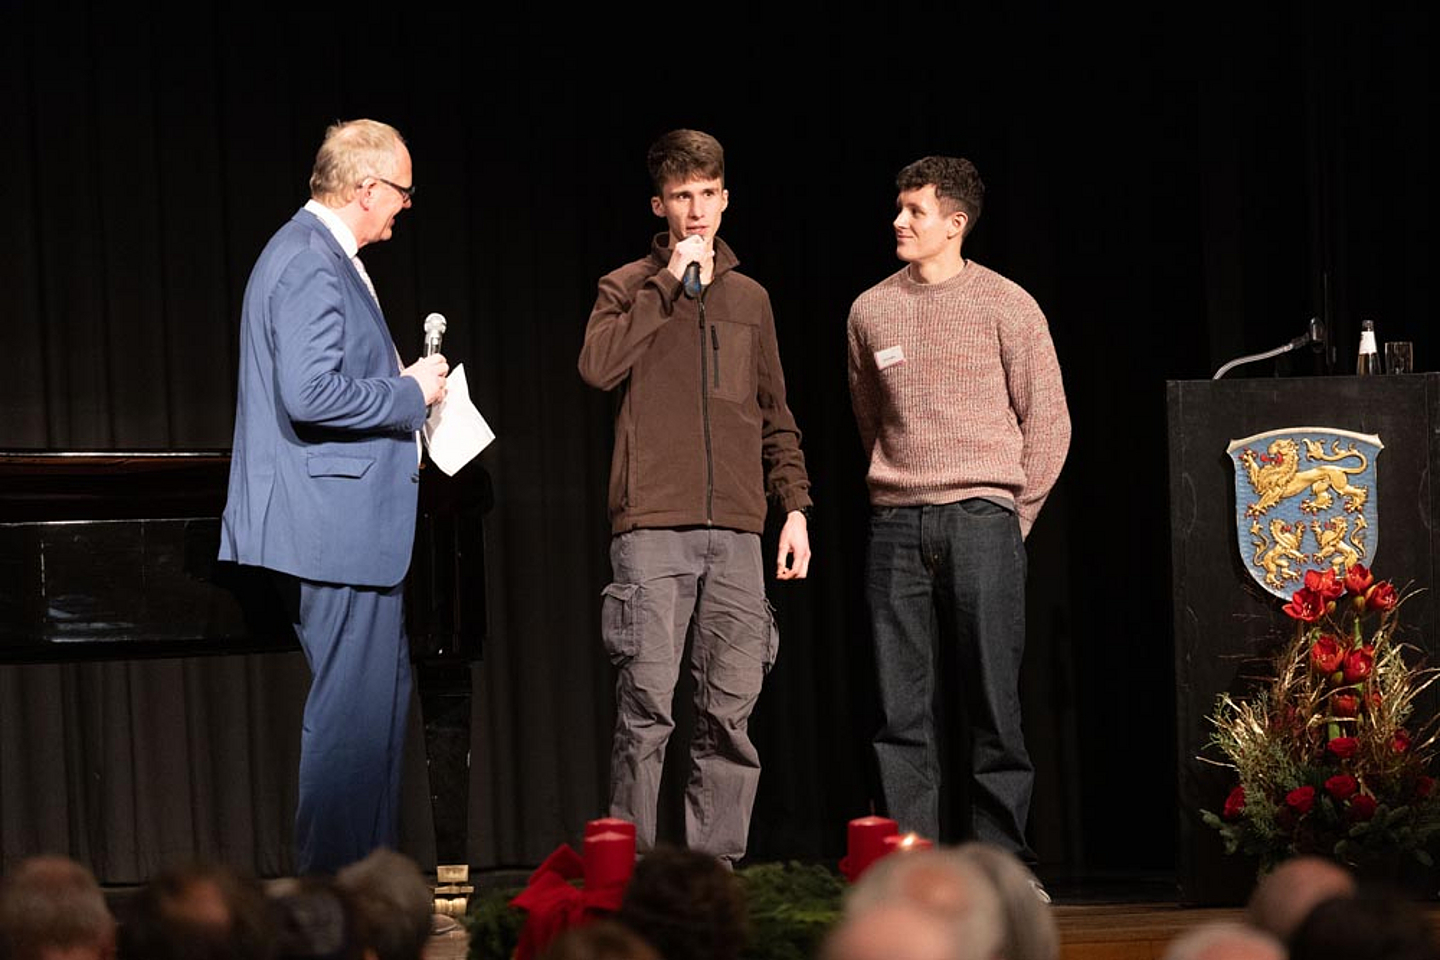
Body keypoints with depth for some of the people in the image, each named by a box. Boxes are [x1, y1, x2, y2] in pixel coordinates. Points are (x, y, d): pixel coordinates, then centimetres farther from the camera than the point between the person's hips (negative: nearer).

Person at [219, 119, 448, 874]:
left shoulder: (320, 257, 17)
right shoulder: (310, 267, -17)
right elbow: (310, 395, -26)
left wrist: (403, 381, 13)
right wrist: (410, 393, -15)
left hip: (345, 522, 11)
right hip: (336, 525, -11)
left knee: (384, 692, 16)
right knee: (351, 708, -6)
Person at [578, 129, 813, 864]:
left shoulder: (750, 300, 19)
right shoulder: (630, 289, 7)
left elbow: (775, 418, 21)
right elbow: (597, 365, -13)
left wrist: (794, 506, 11)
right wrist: (670, 283, -9)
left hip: (735, 530, 4)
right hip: (652, 527, -4)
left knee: (730, 710, 0)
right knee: (647, 703, -9)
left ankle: (717, 866, 5)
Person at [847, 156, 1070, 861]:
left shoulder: (1004, 306, 2)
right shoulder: (871, 310, 12)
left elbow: (1048, 419, 5)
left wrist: (1013, 513, 3)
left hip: (982, 518, -3)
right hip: (896, 529, 3)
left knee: (993, 701, -4)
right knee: (901, 709, 0)